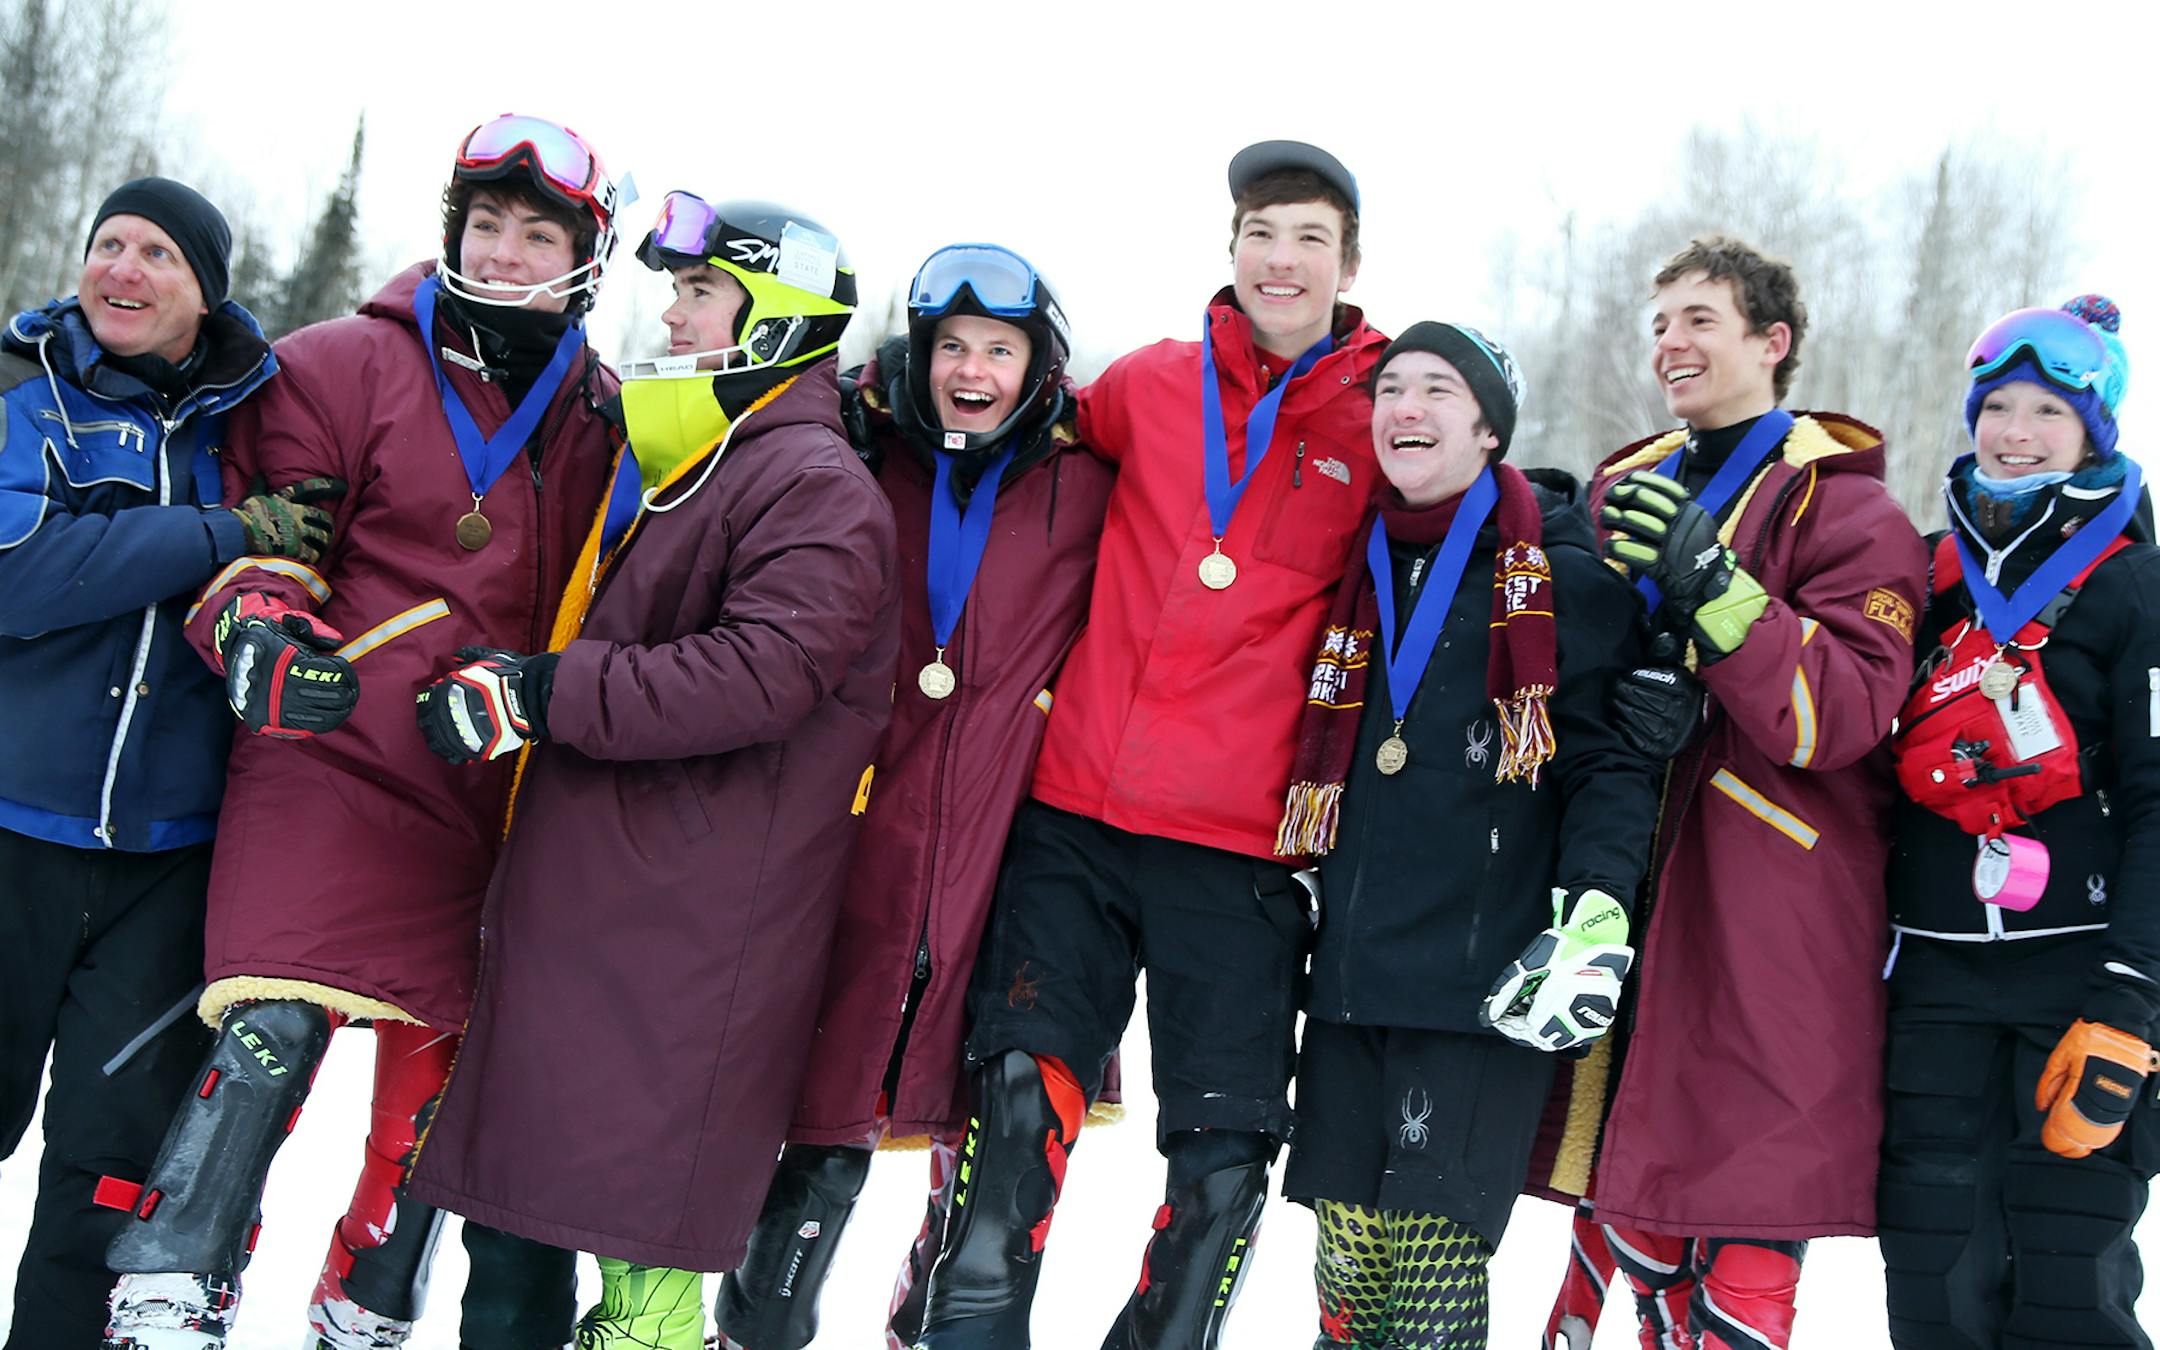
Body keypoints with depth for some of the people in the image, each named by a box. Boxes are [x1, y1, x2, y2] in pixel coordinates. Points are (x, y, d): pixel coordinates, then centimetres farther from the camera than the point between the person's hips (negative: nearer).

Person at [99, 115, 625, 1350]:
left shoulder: (602, 417, 13)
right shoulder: (346, 367, 1)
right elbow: (263, 538, -1)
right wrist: (260, 625, -21)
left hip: (497, 793, 5)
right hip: (338, 760, -4)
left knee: (438, 1068, 9)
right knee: (275, 1031, -19)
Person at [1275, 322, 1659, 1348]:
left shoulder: (1561, 575, -2)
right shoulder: (1358, 565, 16)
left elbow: (1612, 758, -6)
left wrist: (1595, 914, -18)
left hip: (1487, 985, -6)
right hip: (1350, 973, 6)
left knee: (1428, 1259, -7)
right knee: (1346, 1254, 9)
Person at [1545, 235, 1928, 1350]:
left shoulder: (1845, 507, -1)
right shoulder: (1620, 492, 15)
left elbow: (1840, 714, -13)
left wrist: (1711, 586, -24)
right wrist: (1627, 708, -4)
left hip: (1776, 913, -5)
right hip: (1629, 886, 5)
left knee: (1745, 1252, -5)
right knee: (1631, 1216, 10)